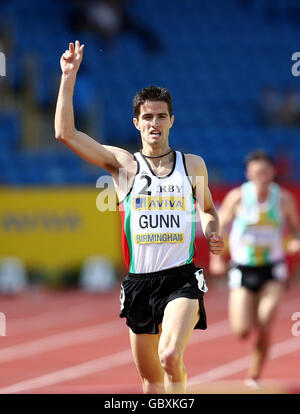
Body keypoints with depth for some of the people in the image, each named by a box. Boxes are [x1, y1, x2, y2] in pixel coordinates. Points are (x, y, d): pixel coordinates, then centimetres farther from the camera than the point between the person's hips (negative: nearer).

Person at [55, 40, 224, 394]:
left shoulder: (193, 165, 8)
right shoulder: (124, 164, 3)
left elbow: (207, 209, 26)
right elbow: (65, 133, -6)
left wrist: (212, 232, 3)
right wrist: (68, 78, -10)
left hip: (181, 279, -1)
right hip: (139, 281, 1)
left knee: (171, 357, -25)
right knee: (150, 377, 8)